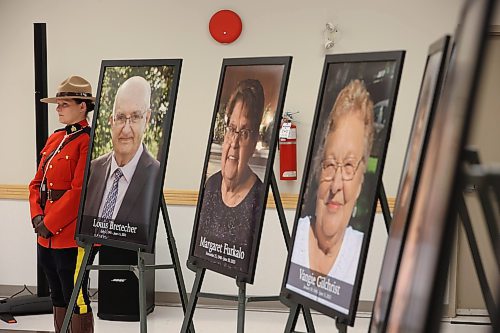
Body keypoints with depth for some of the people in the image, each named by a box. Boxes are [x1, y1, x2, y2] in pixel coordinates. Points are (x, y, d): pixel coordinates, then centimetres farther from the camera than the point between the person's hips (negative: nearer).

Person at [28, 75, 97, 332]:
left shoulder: (88, 141, -12)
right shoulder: (55, 139, 13)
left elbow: (79, 191, -19)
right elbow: (37, 182, 15)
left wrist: (50, 223, -14)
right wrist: (37, 217, 0)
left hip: (73, 236, -8)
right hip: (47, 235, 8)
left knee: (76, 299, 1)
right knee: (58, 298, 18)